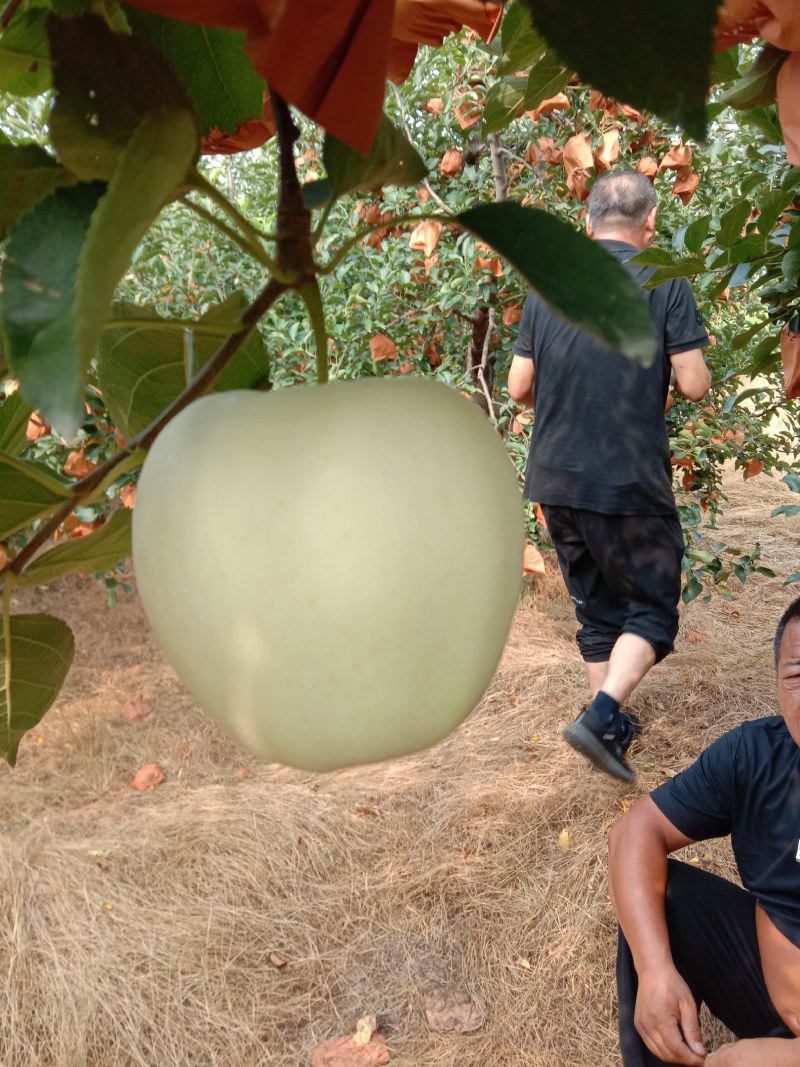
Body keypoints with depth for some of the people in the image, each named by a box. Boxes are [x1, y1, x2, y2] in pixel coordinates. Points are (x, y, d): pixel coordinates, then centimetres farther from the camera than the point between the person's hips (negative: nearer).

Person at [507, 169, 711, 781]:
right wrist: (695, 370, 13)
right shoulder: (665, 282, -6)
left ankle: (612, 722, 27)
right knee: (652, 608, 10)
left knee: (597, 607, 19)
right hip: (631, 482, -5)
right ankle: (601, 715, -7)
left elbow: (519, 387, 5)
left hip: (555, 480, 5)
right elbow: (694, 385, -10)